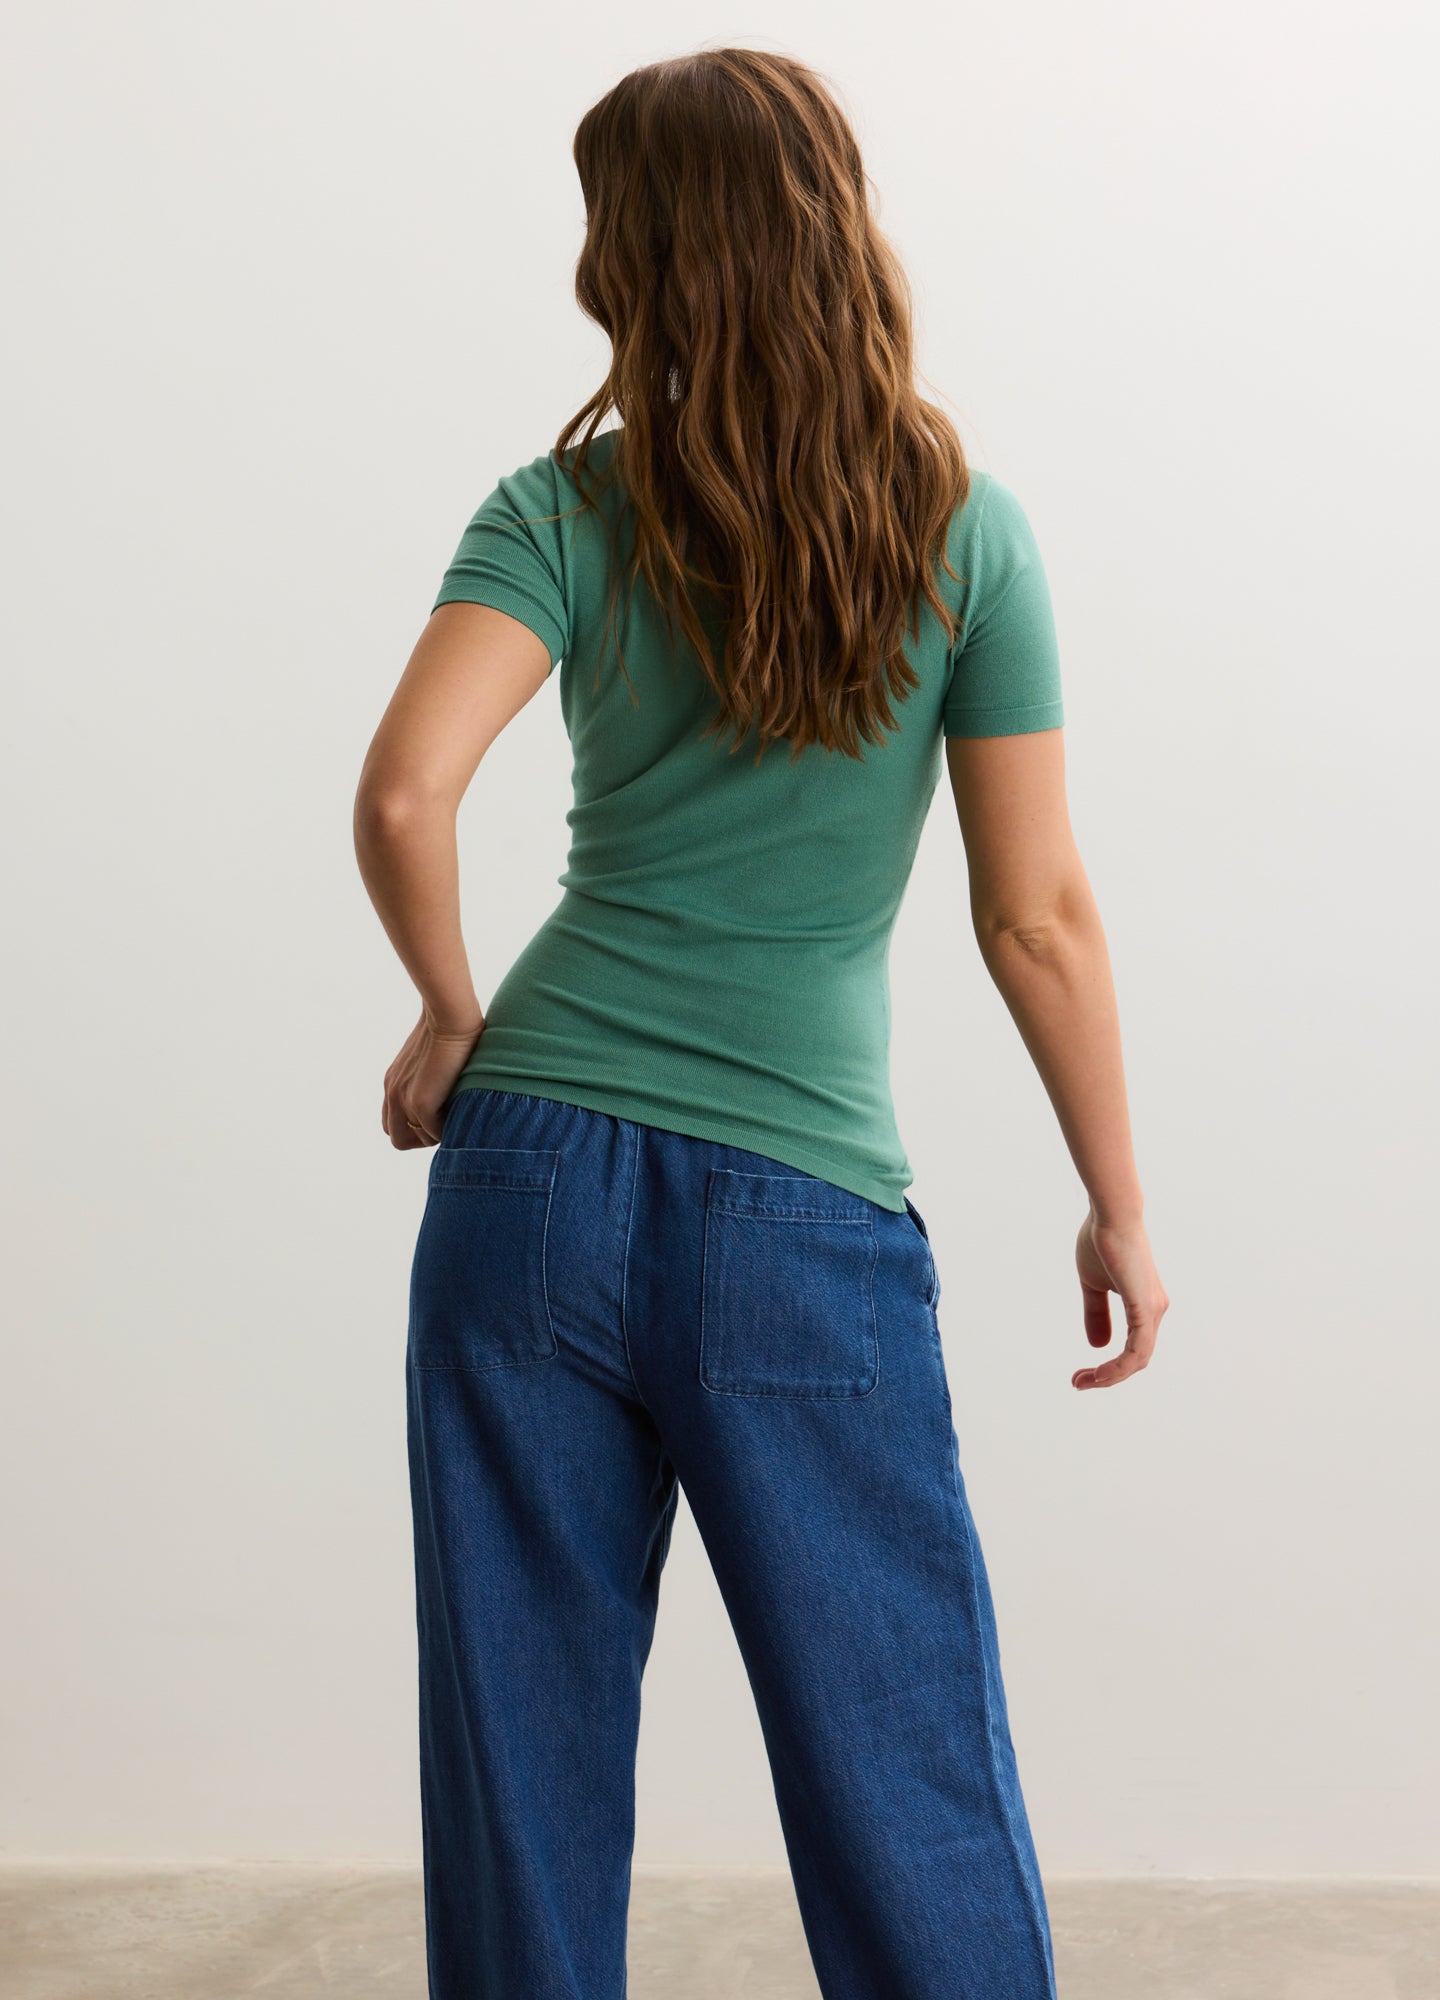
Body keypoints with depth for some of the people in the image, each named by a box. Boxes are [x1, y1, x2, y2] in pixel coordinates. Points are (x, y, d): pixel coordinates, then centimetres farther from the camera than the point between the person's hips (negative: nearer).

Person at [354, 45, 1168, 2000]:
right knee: (914, 1801, 9)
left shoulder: (568, 512, -1)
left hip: (537, 1173, 1)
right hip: (809, 1218, -1)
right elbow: (1037, 917, -2)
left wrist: (454, 1017, 2)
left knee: (525, 1761, 13)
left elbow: (403, 797, -15)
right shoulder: (965, 533, -1)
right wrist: (1121, 1211, 7)